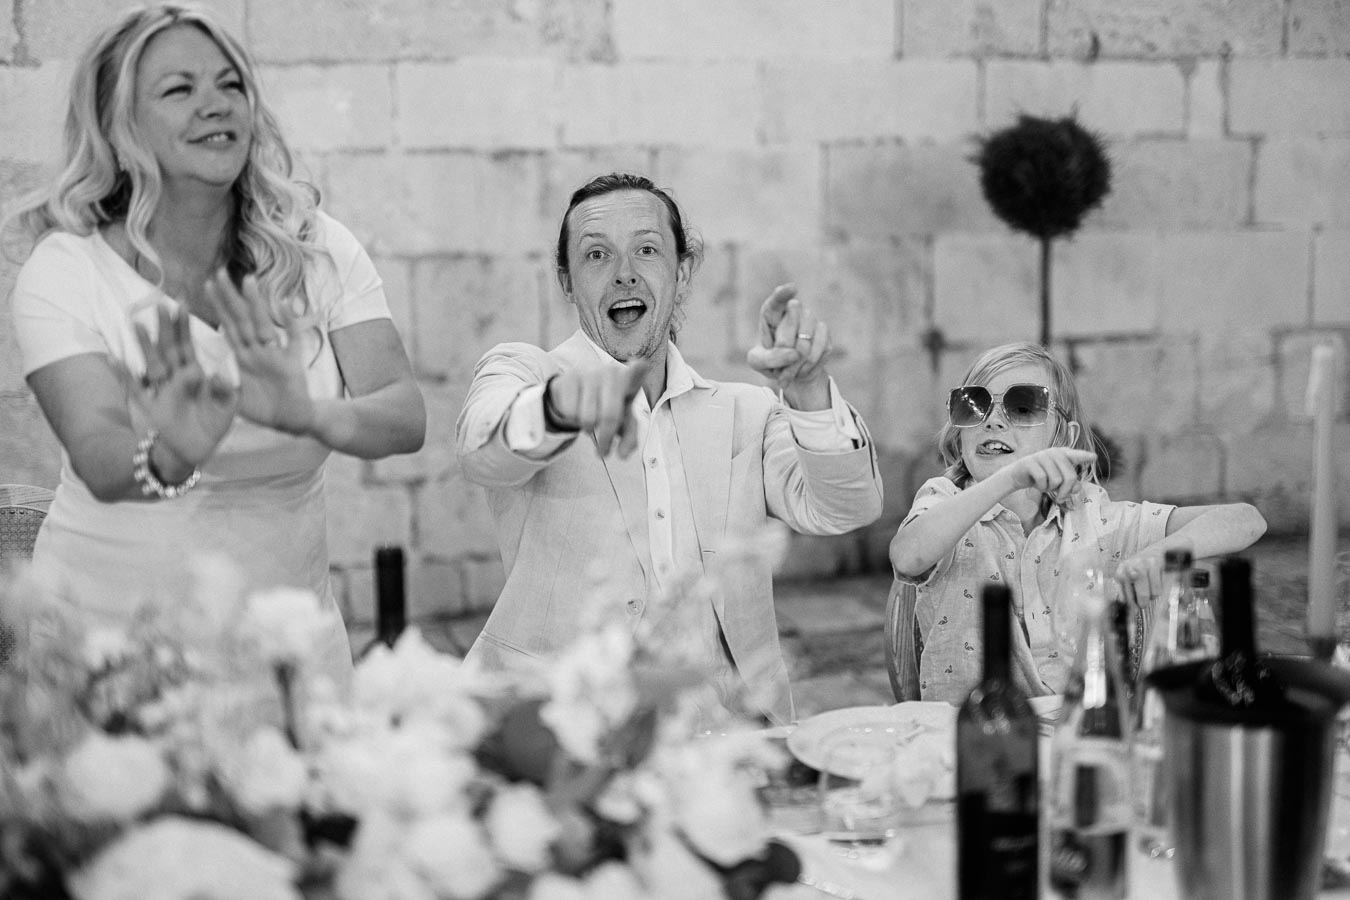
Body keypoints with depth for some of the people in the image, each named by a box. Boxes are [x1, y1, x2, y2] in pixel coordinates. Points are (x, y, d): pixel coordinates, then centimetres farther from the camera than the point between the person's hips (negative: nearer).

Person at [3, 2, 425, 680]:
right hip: (111, 630, -2)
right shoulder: (63, 272, -12)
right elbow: (96, 458, -25)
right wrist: (169, 457, -47)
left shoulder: (317, 251, -5)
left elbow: (405, 415, -17)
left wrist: (309, 415, -37)